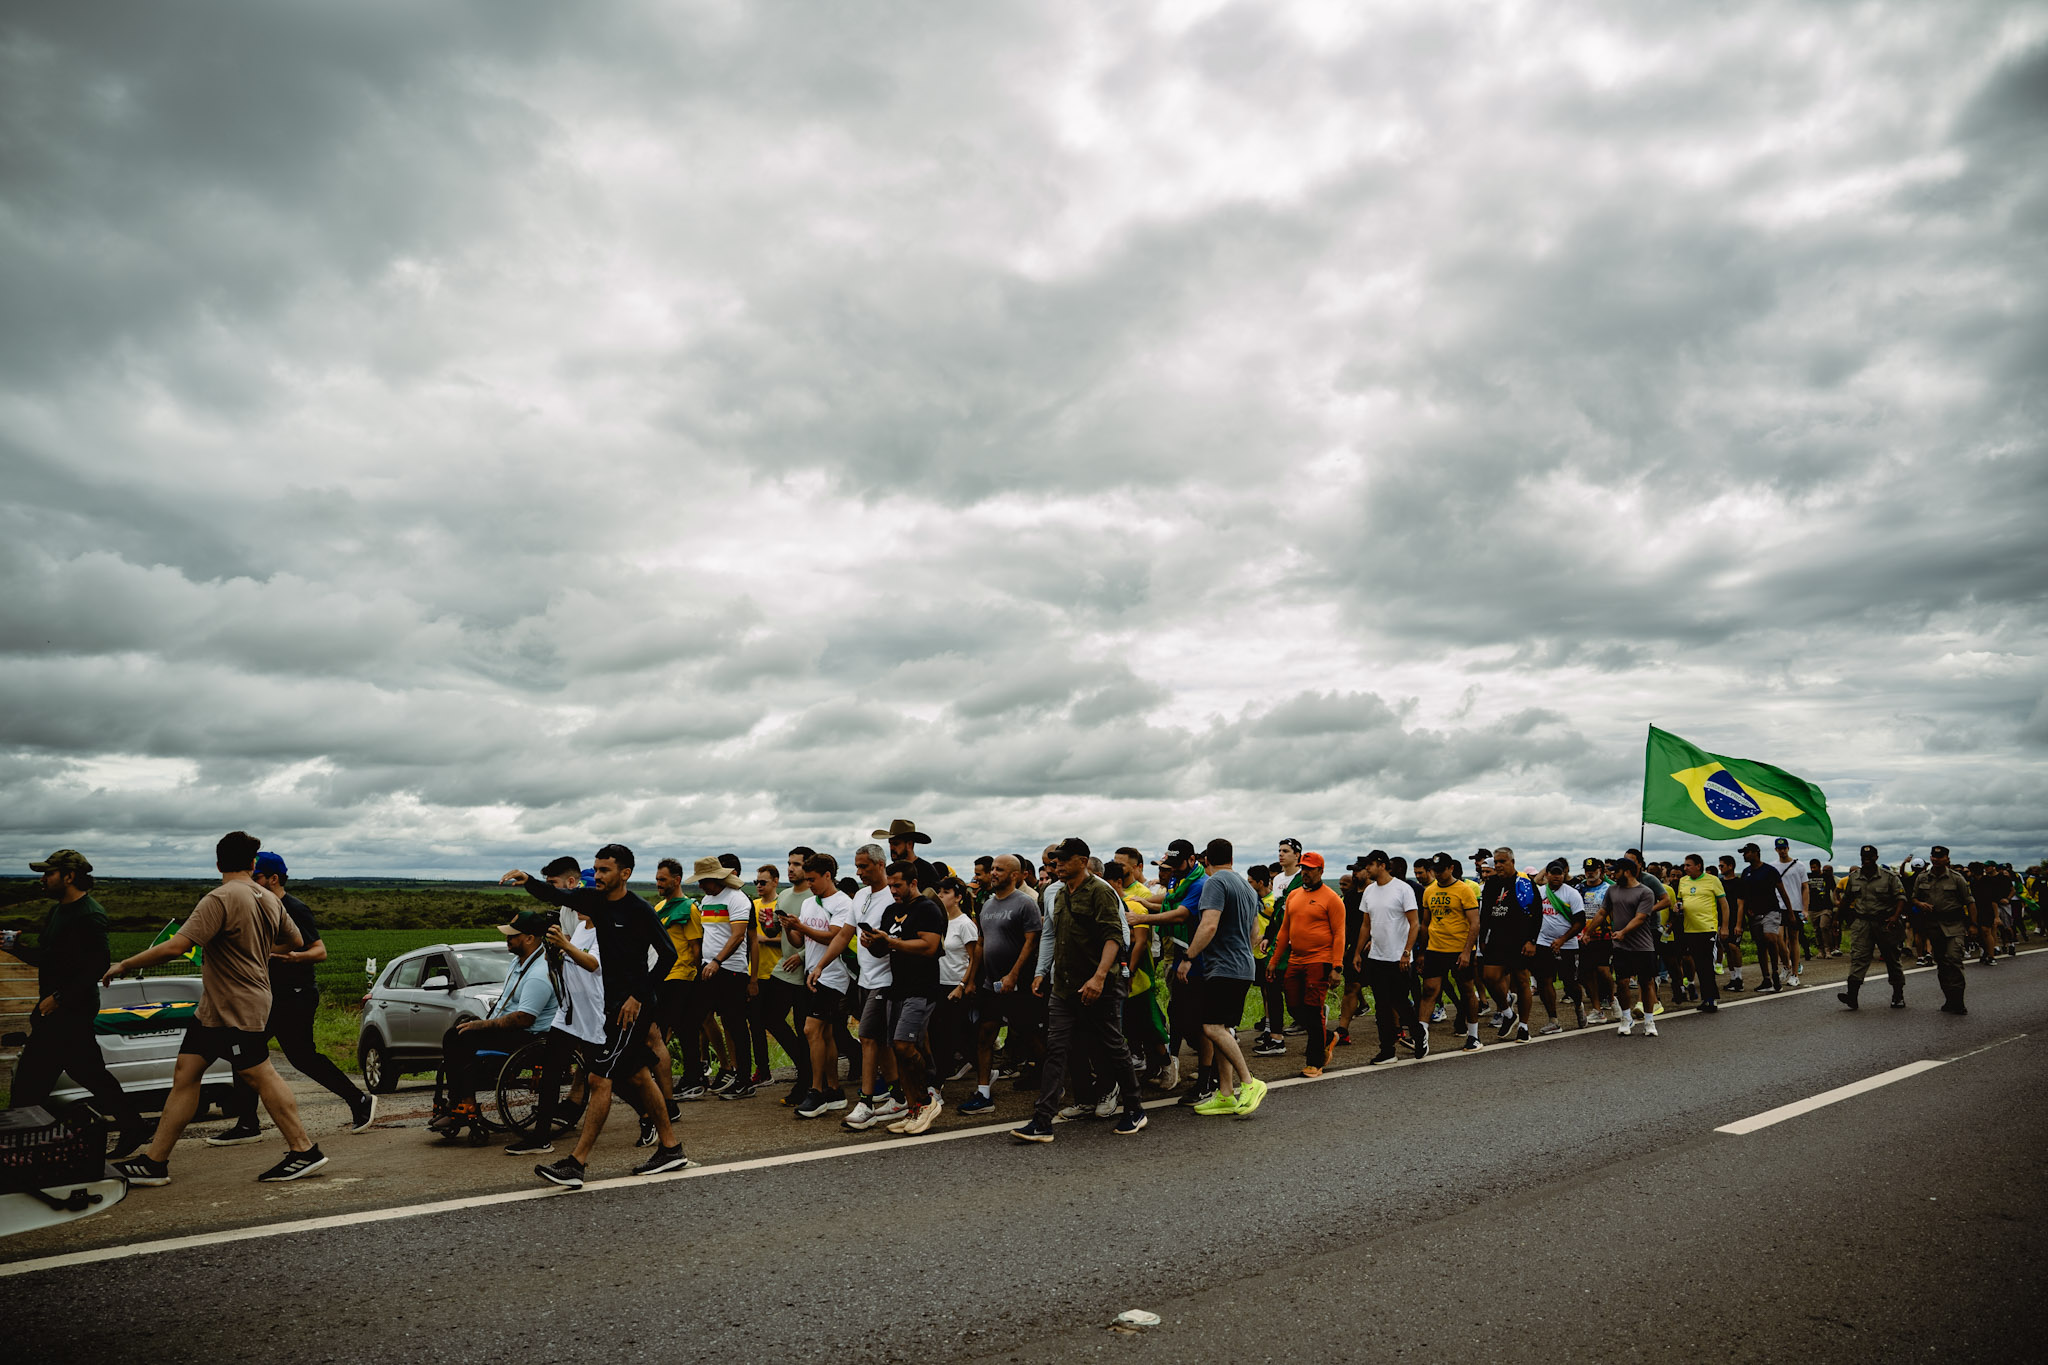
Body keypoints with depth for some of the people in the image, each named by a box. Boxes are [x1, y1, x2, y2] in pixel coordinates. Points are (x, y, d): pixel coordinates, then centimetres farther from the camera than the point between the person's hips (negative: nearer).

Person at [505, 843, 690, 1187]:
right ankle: (670, 1149, 24)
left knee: (599, 1078, -9)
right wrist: (527, 881, -22)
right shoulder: (595, 899, 7)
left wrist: (639, 997, -17)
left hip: (631, 1005, -9)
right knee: (638, 1076, 14)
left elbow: (668, 954, -16)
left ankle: (576, 1163, -5)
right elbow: (555, 895, -1)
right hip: (613, 1000, 9)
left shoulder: (639, 910, -16)